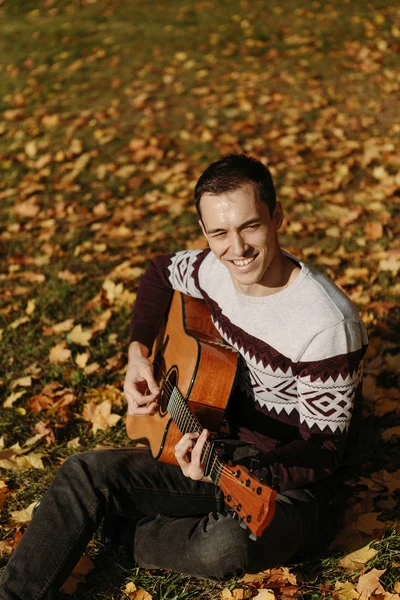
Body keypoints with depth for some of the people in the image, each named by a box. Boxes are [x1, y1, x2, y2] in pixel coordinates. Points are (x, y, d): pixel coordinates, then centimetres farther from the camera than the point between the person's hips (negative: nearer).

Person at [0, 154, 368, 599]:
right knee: (85, 473, -9)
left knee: (228, 544, -36)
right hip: (223, 448, 6)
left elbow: (324, 449, -21)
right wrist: (139, 352, 2)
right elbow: (160, 272, 18)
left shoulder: (328, 324, -27)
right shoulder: (214, 269, -7)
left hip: (296, 483, -5)